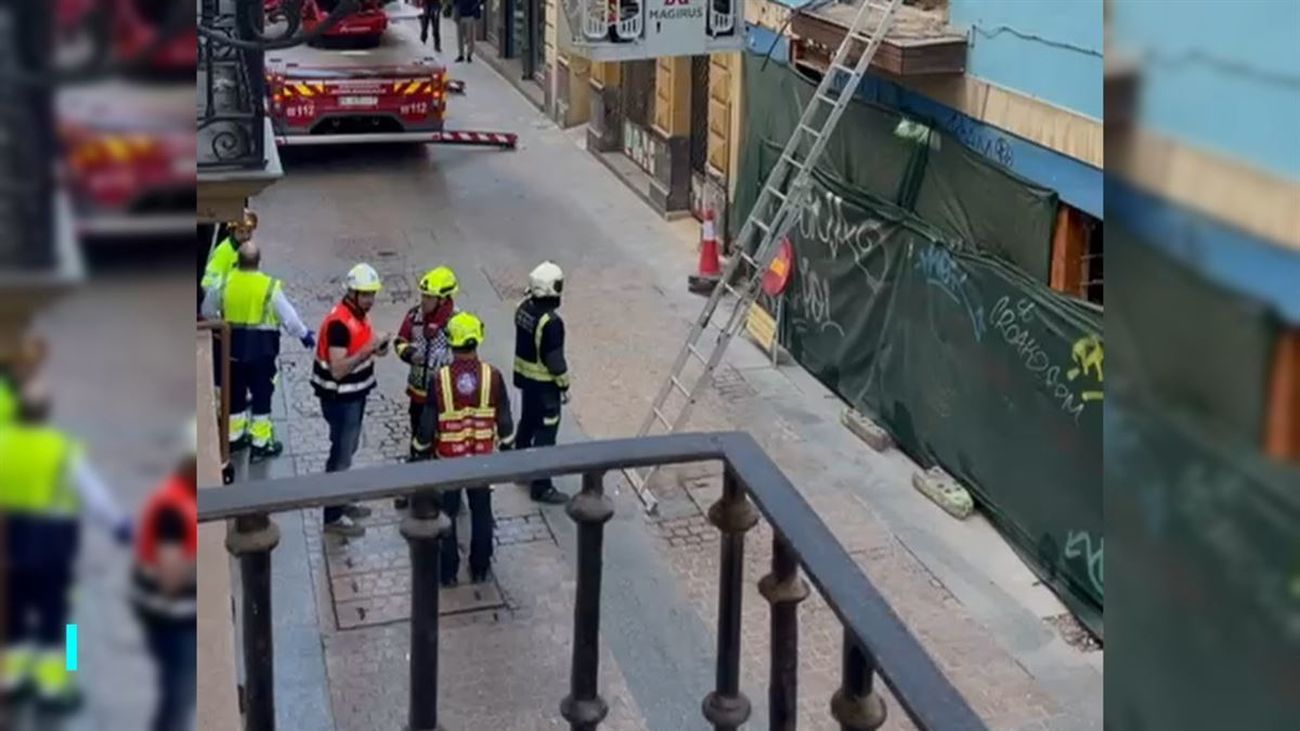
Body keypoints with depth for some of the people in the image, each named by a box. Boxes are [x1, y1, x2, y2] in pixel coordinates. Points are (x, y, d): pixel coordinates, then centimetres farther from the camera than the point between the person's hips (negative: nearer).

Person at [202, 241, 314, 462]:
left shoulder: (225, 282, -8)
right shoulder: (270, 286, -17)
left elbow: (207, 310, 7)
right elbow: (288, 316, -10)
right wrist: (305, 335, 7)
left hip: (233, 344, 3)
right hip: (261, 346, -3)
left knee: (235, 392, 19)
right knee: (261, 395, 7)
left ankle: (234, 437, 32)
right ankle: (261, 445, 12)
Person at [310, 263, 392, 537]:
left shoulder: (359, 314, 3)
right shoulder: (339, 322, -26)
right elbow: (338, 369, -30)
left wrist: (377, 345, -4)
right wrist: (369, 349, -34)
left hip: (355, 394, 10)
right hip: (340, 398, -10)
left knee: (348, 450, 21)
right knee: (341, 454, -1)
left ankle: (340, 502, 36)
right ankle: (333, 517, 9)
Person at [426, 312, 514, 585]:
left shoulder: (439, 379, -17)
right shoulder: (493, 376, -13)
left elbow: (429, 422, -9)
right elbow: (504, 419, -4)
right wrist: (507, 447, 12)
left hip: (448, 457, -1)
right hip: (483, 457, 1)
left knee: (447, 513, 14)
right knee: (481, 513, 17)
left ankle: (448, 571, 22)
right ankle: (480, 569, 26)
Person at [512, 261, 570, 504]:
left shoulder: (523, 308, -3)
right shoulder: (551, 322, -28)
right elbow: (555, 359, -22)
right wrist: (564, 385, -11)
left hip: (524, 375, 9)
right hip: (544, 383, -9)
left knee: (527, 422, 25)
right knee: (545, 432, 1)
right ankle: (541, 486, 7)